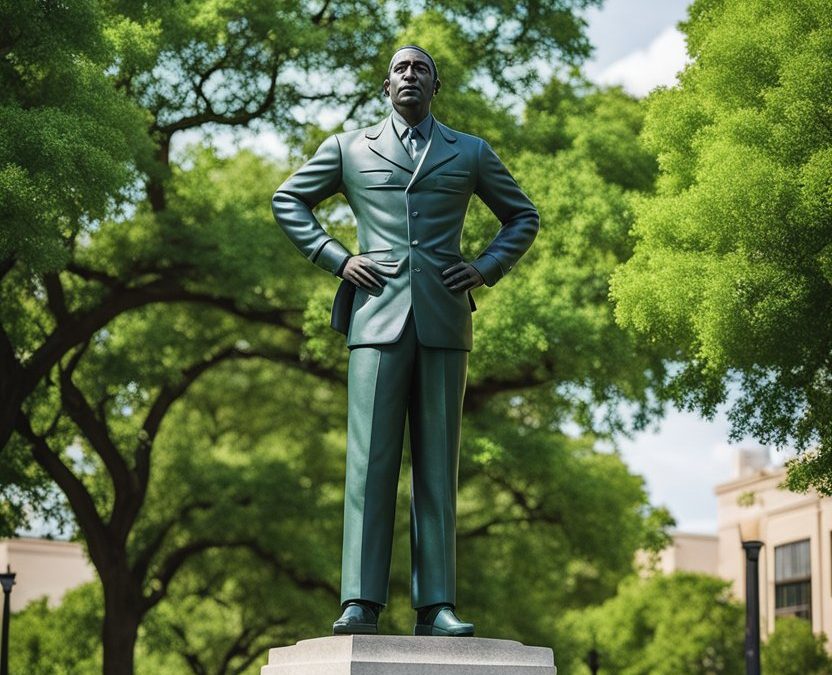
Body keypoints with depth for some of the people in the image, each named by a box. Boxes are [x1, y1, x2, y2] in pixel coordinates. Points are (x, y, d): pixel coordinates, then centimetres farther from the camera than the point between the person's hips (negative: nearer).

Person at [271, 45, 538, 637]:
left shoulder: (470, 154, 16)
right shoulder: (350, 149, 14)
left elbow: (524, 217, 24)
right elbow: (287, 201, 20)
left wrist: (487, 269, 7)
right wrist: (335, 257, 6)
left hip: (445, 321, 1)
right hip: (377, 318, -1)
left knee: (438, 464, -1)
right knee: (370, 460, -7)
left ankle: (436, 606, -1)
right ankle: (361, 603, -9)